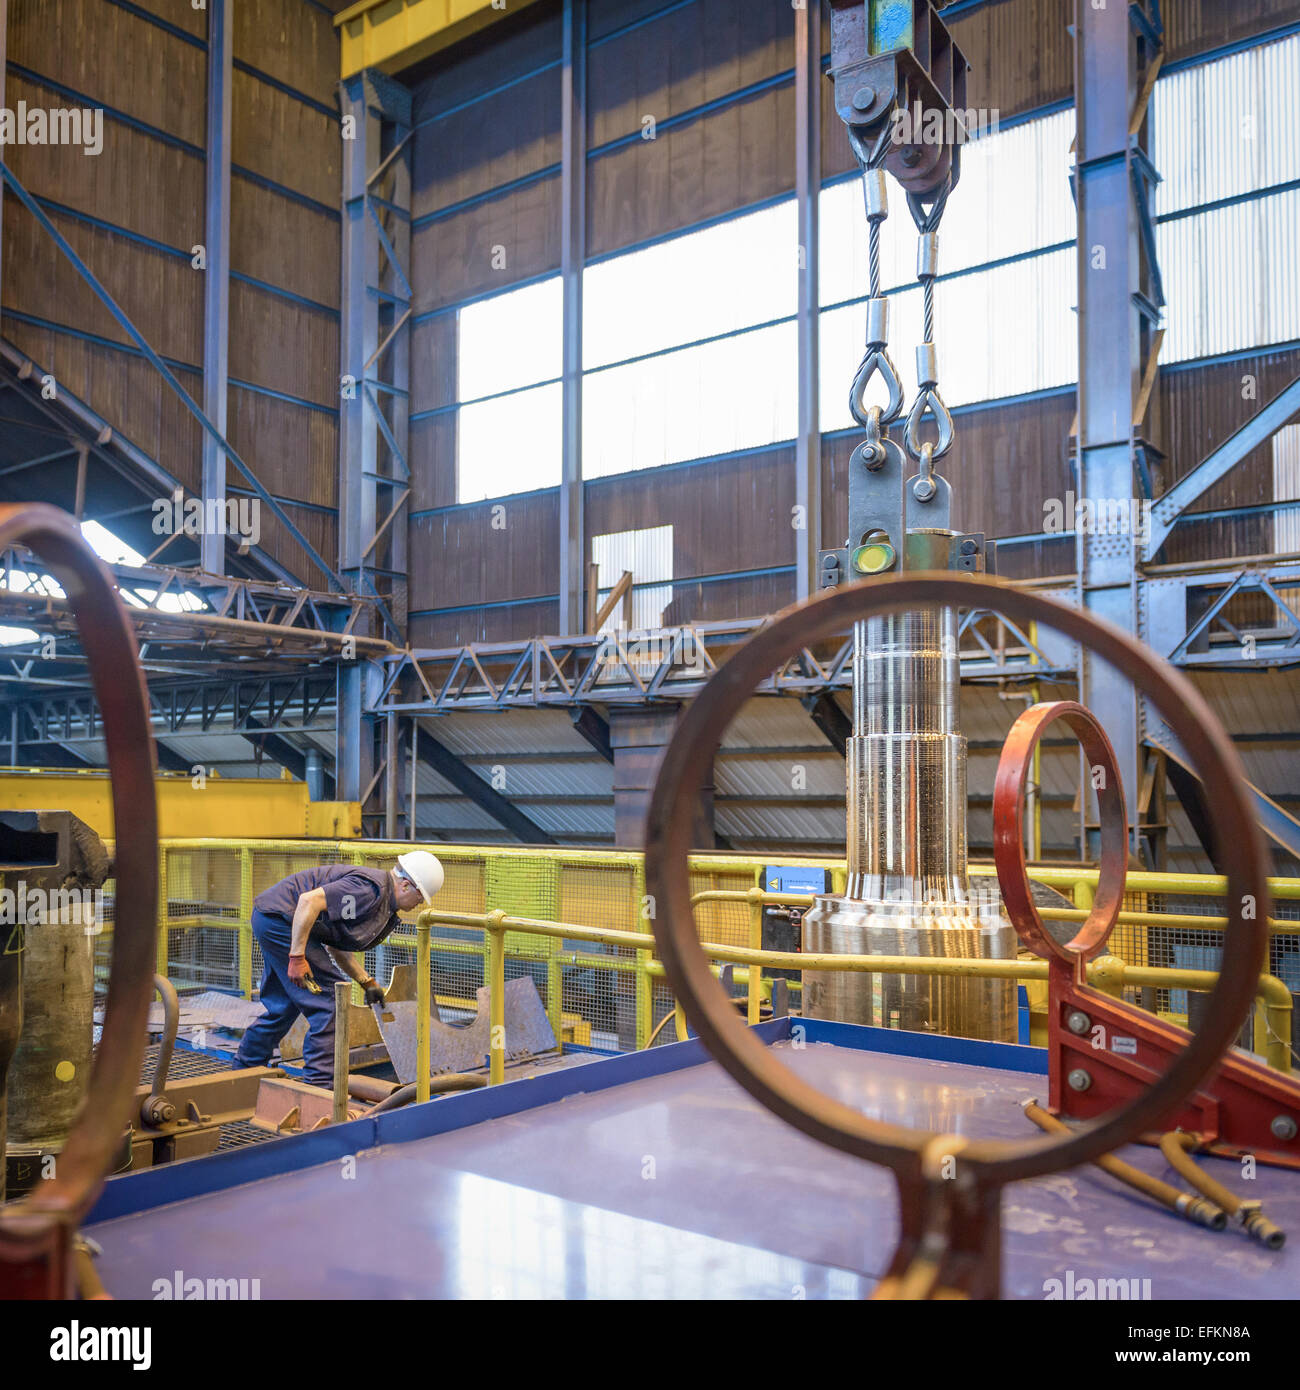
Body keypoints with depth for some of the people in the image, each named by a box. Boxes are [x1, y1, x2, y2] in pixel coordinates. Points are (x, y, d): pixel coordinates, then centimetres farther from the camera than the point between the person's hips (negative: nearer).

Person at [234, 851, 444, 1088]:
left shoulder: (383, 904, 12)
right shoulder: (370, 889, -20)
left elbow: (336, 946, 17)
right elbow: (309, 900, -29)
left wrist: (366, 982, 14)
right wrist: (297, 957, -26)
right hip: (280, 918, -11)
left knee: (282, 1007, 21)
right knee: (327, 999, -8)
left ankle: (244, 1068, 36)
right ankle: (320, 1083, -4)